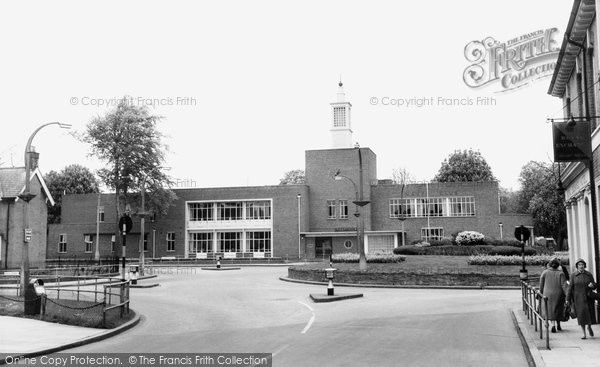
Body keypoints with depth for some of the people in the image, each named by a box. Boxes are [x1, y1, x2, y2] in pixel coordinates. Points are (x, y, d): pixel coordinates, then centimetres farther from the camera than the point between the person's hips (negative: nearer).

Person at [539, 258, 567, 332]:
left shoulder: (545, 272, -2)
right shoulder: (561, 273, -3)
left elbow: (541, 285, 1)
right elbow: (563, 285, -9)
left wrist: (541, 293, 12)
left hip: (548, 294, 0)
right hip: (558, 294, 1)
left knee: (550, 310, 5)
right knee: (558, 309, 17)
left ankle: (553, 325, -12)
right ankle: (558, 325, 28)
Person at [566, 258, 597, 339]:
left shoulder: (589, 274, 2)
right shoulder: (573, 275, -2)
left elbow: (594, 286, 7)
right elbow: (570, 287, -2)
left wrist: (592, 285, -18)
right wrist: (568, 299, -5)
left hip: (588, 297, 2)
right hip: (578, 298, -2)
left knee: (590, 314, 6)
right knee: (581, 314, -9)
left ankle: (589, 326, 40)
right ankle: (584, 334, -1)